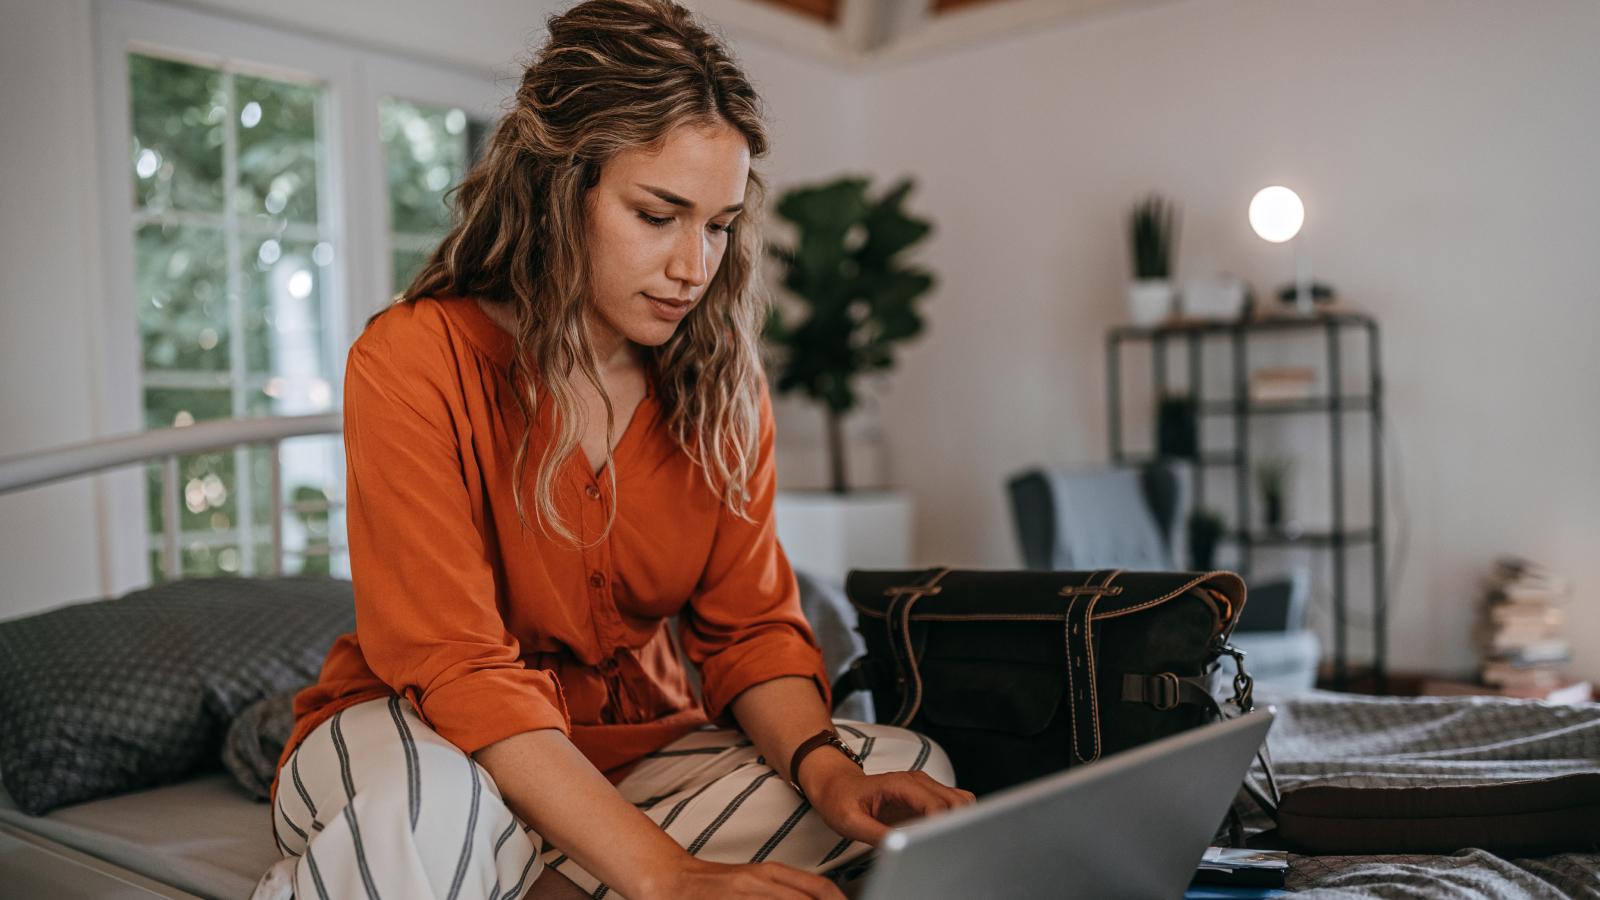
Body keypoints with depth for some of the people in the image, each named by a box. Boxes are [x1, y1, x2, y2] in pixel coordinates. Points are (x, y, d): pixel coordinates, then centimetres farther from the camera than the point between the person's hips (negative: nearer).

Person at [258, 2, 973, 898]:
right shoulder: (413, 362, -18)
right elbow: (459, 666, -25)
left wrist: (822, 765, -25)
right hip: (436, 739, -5)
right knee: (422, 811, -40)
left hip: (636, 739, 6)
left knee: (909, 768, -16)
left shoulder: (721, 384, -3)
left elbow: (751, 624, -3)